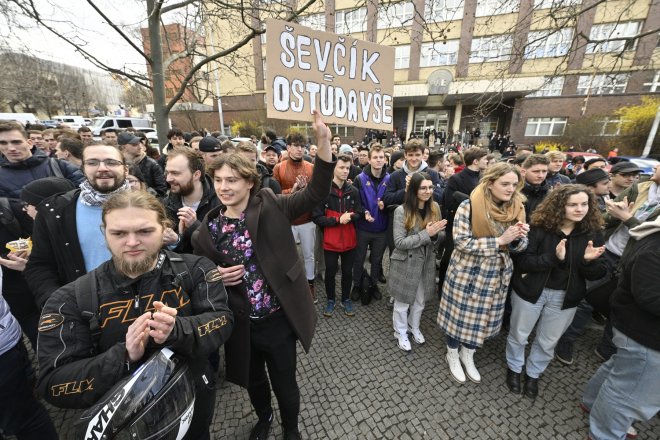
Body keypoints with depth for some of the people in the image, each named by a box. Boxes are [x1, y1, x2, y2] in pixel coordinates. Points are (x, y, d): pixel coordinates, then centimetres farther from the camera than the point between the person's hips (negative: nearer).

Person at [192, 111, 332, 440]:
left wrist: (323, 142, -29)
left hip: (278, 319, -3)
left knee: (285, 383, 19)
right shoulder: (208, 228, -2)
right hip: (241, 324, 3)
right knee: (253, 381, 28)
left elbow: (316, 193, -19)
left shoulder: (271, 207, -10)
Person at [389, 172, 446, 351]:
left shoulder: (435, 208, -3)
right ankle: (400, 333, 37)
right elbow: (399, 243, -20)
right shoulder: (401, 211, -18)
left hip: (426, 263, 5)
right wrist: (426, 234, -26)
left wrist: (435, 234, -20)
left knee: (420, 301, 22)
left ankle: (414, 327, 48)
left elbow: (441, 236, 4)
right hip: (406, 264, -4)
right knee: (403, 302, 13)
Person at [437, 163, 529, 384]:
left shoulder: (516, 208, 0)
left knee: (482, 318, 18)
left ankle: (468, 355, 43)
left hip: (496, 276, 5)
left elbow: (519, 246, 6)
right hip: (466, 274, -5)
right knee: (459, 315, 11)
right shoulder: (469, 206, -17)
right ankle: (453, 355, 37)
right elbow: (461, 242, -21)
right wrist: (499, 240, -23)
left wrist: (520, 236, -17)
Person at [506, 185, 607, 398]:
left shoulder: (593, 233, -5)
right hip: (531, 291, -3)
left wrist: (589, 261, -23)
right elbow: (521, 262, -20)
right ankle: (514, 369, 41)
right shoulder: (539, 228, -17)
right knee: (519, 335, 15)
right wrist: (554, 257, -32)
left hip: (565, 297, 3)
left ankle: (533, 374, 44)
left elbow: (597, 274, -2)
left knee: (548, 342, 19)